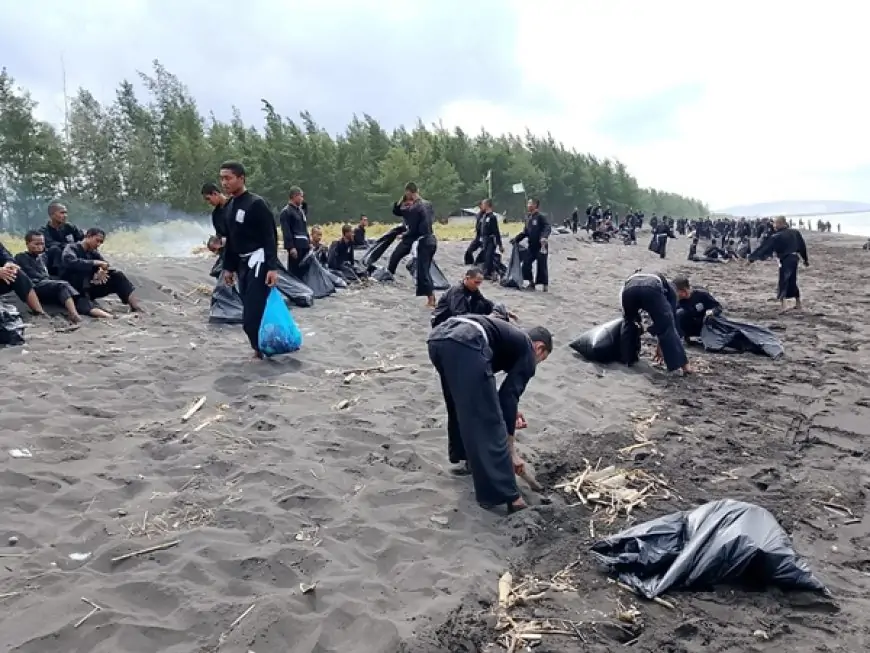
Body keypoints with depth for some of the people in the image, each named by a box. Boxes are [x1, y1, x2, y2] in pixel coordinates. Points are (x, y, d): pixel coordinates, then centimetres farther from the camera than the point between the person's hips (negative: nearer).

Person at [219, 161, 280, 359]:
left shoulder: (256, 204, -13)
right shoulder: (229, 206, 12)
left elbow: (271, 236, -17)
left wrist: (272, 267, -23)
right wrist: (228, 267, 18)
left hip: (258, 261, -8)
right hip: (242, 263, 8)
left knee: (252, 316, -13)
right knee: (250, 313, 9)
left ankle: (262, 350, 1)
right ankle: (261, 350, 17)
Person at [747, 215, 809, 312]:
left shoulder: (777, 236, -13)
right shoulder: (795, 232, 6)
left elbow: (765, 248, -13)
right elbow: (802, 246, 15)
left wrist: (751, 257, -9)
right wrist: (806, 259, 26)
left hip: (785, 261, -7)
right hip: (794, 259, 7)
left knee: (783, 282, -4)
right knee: (792, 282, 19)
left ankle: (783, 305, -14)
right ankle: (798, 304, 25)